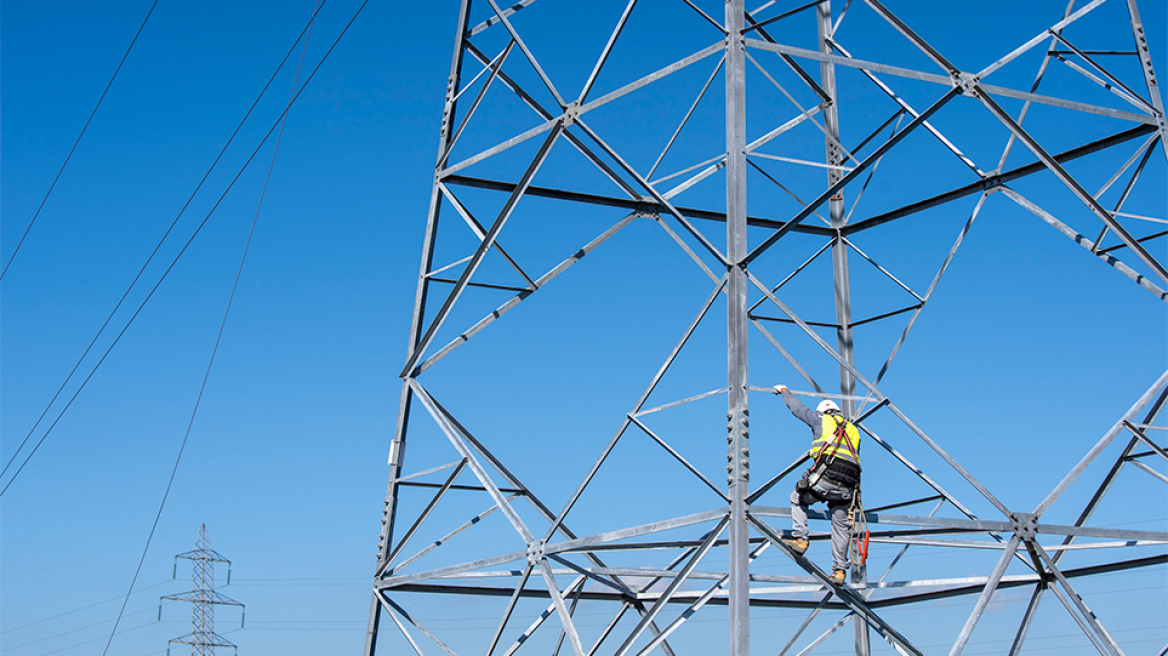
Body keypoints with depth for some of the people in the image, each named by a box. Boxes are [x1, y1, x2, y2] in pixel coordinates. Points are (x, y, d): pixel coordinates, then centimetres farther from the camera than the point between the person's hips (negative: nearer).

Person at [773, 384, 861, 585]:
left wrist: (784, 391, 48)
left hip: (824, 478, -4)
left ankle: (800, 539, 11)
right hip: (847, 488, 4)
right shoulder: (853, 430, 27)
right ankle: (839, 570, 12)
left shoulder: (822, 419, 16)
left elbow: (798, 408, 30)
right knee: (841, 526, 14)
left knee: (798, 498, 22)